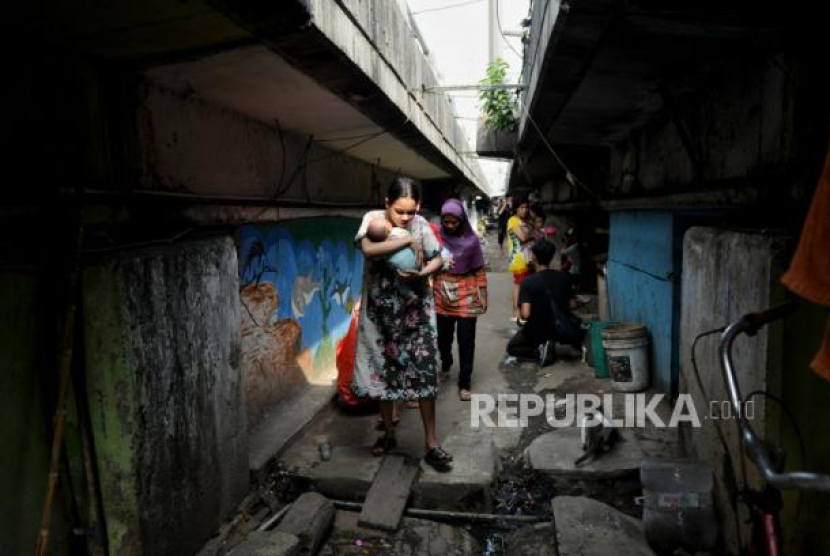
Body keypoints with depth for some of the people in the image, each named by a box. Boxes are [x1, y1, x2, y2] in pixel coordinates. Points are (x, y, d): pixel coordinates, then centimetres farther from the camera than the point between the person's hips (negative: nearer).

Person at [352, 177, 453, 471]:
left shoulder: (421, 224, -4)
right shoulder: (373, 219, -9)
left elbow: (438, 259, 2)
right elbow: (368, 249, -28)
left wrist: (423, 273, -18)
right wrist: (408, 241, -27)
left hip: (415, 309, 0)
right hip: (380, 309, 0)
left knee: (424, 373, -2)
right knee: (383, 371, 11)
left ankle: (431, 444, 11)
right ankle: (388, 434, 31)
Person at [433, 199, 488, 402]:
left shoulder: (471, 240, -5)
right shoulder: (437, 237, -2)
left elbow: (479, 271, 0)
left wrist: (482, 296, -1)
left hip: (466, 295, -2)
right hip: (442, 294, 2)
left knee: (466, 341, 1)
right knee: (443, 337, 14)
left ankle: (464, 384, 13)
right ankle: (445, 368, 42)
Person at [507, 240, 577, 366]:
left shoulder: (528, 282, -21)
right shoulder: (564, 277, -7)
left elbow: (526, 314, -27)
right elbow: (572, 305, 2)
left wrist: (520, 318, -5)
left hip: (538, 331, -5)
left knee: (512, 347, 21)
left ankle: (539, 350, -5)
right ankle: (550, 345, 10)